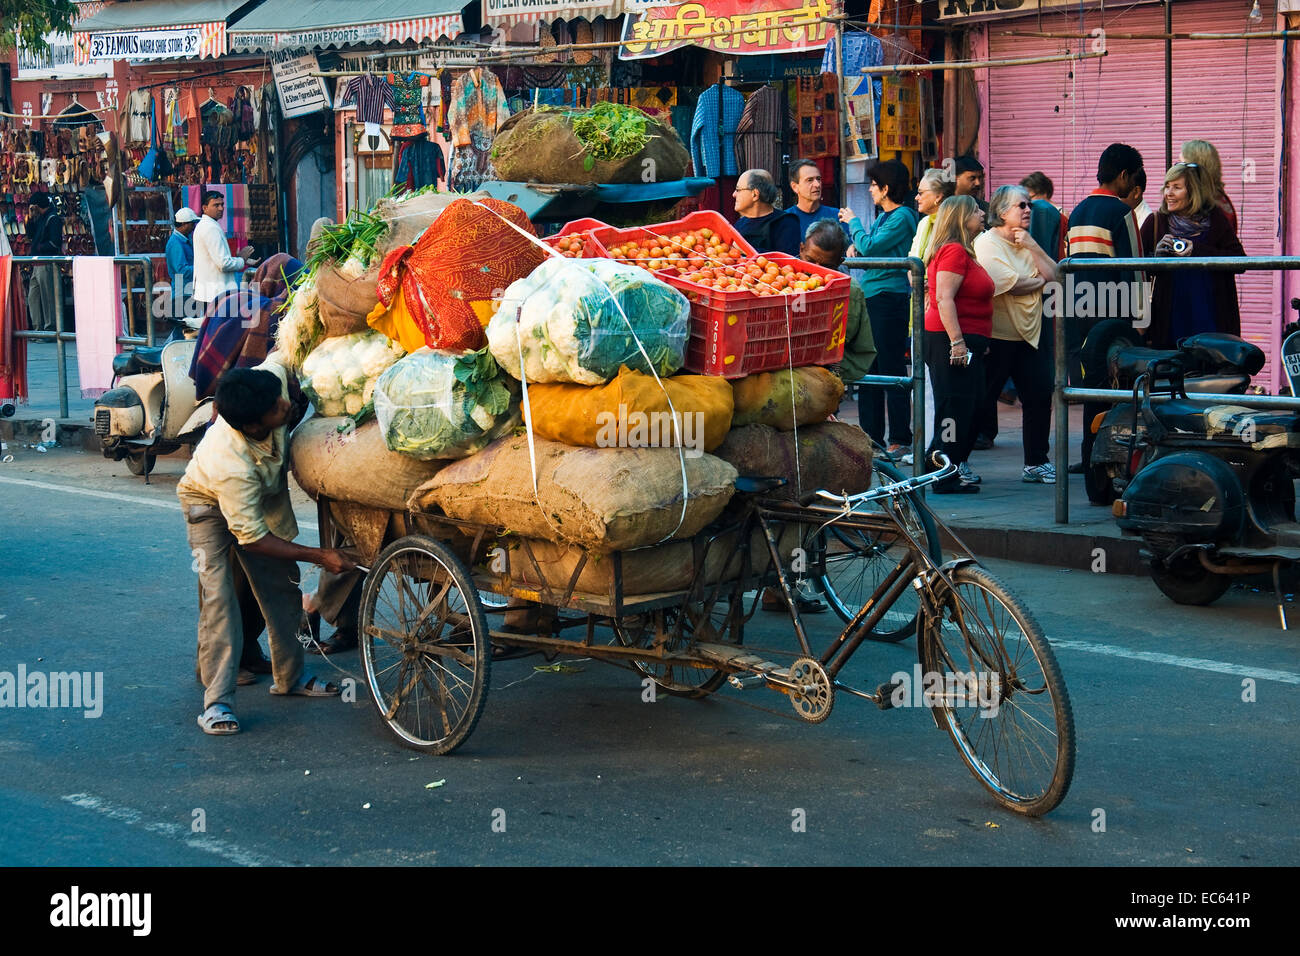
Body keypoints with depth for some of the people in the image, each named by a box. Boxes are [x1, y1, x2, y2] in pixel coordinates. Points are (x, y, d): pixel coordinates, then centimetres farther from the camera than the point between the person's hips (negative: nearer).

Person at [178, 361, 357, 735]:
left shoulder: (273, 375, -34)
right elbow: (253, 538, -34)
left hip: (264, 493, 7)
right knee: (218, 595, -18)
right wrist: (320, 556, -35)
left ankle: (290, 676, 22)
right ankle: (216, 701, -16)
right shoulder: (231, 465, -45)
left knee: (282, 583, 7)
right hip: (210, 503, -6)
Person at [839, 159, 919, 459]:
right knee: (868, 370, 11)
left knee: (892, 369, -5)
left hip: (890, 297, -10)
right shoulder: (883, 217, 17)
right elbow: (863, 250, 22)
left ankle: (901, 440, 0)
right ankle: (871, 437, 18)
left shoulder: (902, 217, -11)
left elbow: (869, 247, -17)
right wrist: (851, 227, 11)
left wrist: (854, 221, -3)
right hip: (870, 299, 10)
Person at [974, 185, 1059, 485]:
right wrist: (1041, 280, -2)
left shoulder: (1027, 242, 14)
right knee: (982, 400, -2)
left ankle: (1036, 463, 12)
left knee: (1040, 395, 3)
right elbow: (1012, 284, -20)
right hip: (997, 335, -7)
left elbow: (1053, 276, 1)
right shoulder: (987, 242, -9)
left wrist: (1032, 246, -9)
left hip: (1030, 331, 7)